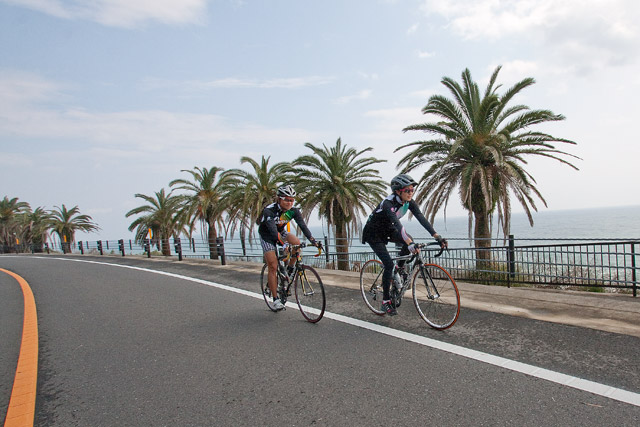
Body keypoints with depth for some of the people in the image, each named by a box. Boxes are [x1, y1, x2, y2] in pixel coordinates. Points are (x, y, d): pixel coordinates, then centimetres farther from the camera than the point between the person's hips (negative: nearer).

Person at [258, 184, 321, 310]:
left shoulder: (293, 211, -18)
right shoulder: (269, 210, -31)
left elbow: (303, 226, -24)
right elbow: (272, 229, -43)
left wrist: (314, 241, -36)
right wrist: (283, 243, -58)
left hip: (281, 232, 4)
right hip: (267, 236, -4)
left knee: (297, 242, -27)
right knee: (273, 267, -12)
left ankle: (289, 270, -3)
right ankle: (275, 299, -1)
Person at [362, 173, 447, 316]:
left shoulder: (409, 202, -12)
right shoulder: (388, 203, -33)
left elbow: (421, 218, -21)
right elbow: (397, 224, -47)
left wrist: (437, 236, -32)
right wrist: (410, 243, -59)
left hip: (387, 230, 7)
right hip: (373, 234, -6)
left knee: (409, 242, -22)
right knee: (389, 264, -17)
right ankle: (386, 302, -4)